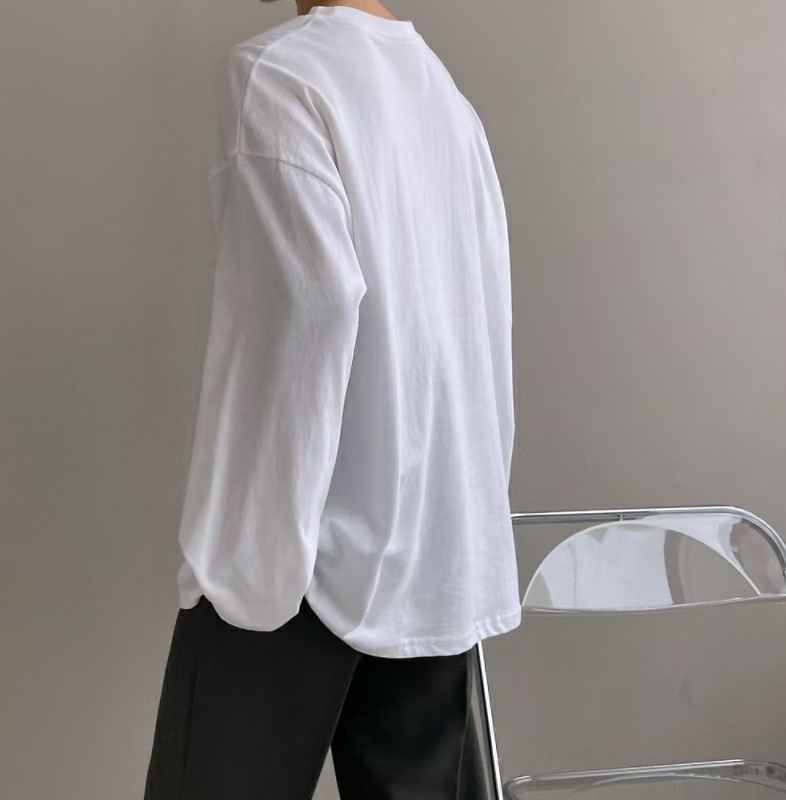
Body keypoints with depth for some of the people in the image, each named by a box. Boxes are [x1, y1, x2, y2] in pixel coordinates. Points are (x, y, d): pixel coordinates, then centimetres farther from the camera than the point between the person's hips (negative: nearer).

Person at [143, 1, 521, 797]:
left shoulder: (274, 70, -6)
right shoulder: (448, 95, 14)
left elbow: (311, 299, -18)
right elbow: (486, 317, 12)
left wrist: (253, 544, -16)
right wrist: (471, 512, 17)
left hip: (317, 539, -7)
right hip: (442, 546, 7)